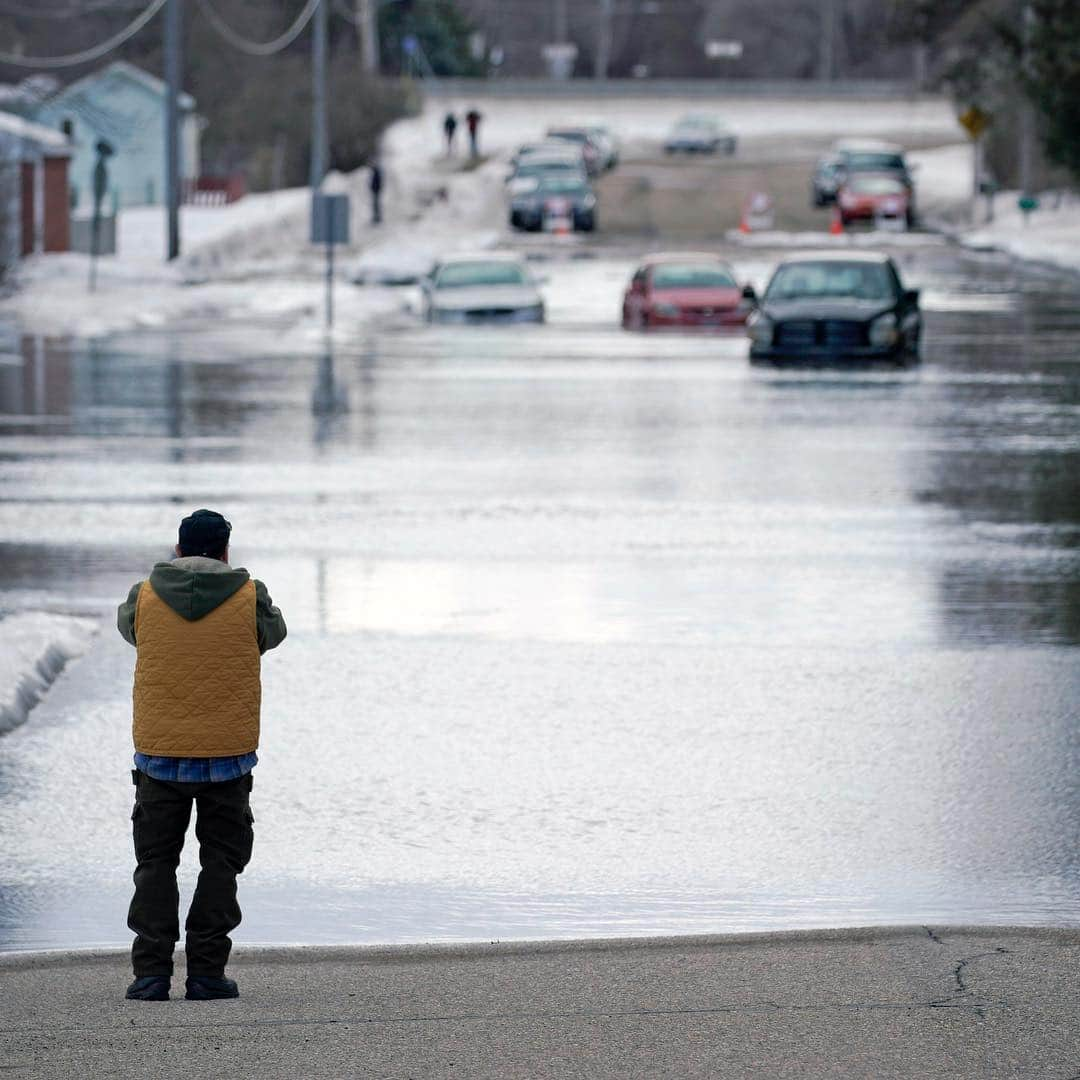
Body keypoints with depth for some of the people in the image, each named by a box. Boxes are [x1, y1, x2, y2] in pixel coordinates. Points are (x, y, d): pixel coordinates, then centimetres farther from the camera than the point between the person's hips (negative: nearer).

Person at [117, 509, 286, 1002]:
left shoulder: (145, 597, -3)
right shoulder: (249, 598, -5)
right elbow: (273, 633, 16)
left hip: (158, 753, 1)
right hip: (228, 753, -1)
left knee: (156, 862, 9)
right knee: (220, 860, 9)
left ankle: (151, 972, 1)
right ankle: (207, 972, 3)